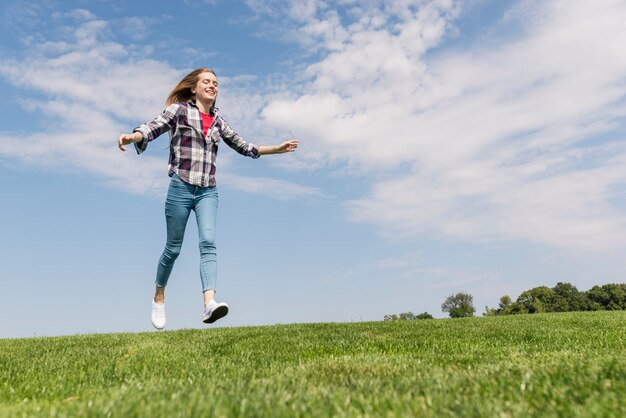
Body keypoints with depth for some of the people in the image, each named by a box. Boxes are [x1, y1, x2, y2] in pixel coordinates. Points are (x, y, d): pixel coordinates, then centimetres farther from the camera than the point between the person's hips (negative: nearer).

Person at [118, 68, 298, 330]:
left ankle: (209, 304, -26)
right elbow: (152, 128, -8)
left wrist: (277, 149, 23)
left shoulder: (218, 121, 16)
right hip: (181, 187, -3)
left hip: (208, 191, 3)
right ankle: (159, 298, 28)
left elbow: (242, 146, 25)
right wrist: (131, 136, -30)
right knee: (173, 247, 6)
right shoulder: (178, 109, 5)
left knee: (208, 243, -15)